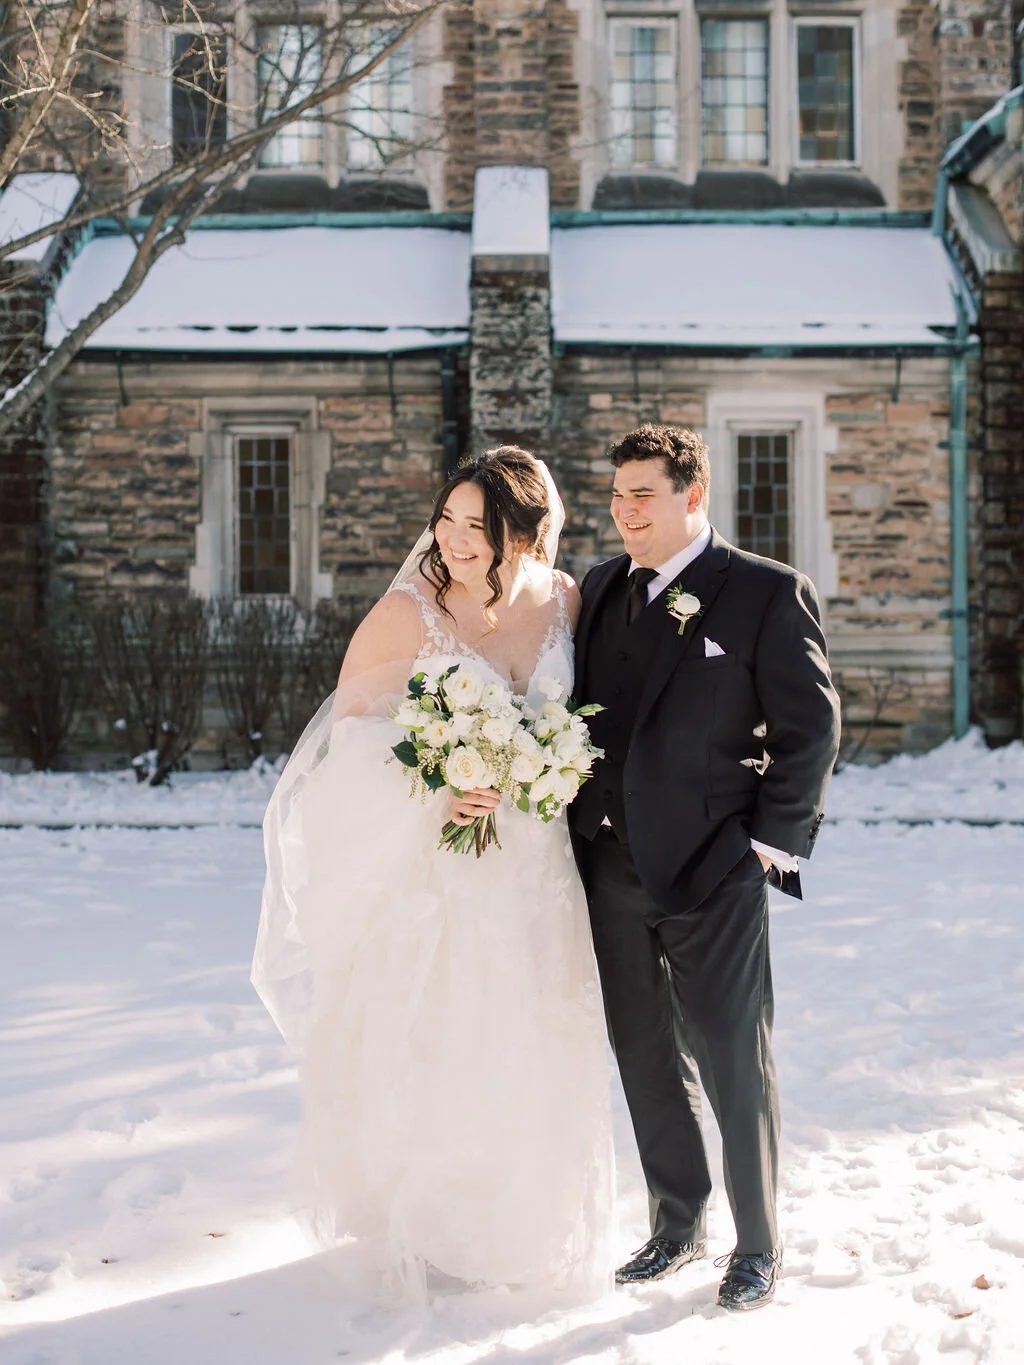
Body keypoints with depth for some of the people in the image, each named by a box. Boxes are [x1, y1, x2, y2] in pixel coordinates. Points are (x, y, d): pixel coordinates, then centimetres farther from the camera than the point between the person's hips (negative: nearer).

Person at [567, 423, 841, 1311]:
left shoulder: (769, 594, -6)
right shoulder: (602, 589, 10)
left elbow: (811, 727, -6)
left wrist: (774, 844, -9)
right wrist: (580, 826, 4)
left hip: (713, 873, -5)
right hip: (613, 871, 6)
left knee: (735, 1066, 4)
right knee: (646, 1062, 14)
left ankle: (759, 1245, 21)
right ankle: (677, 1227, 30)